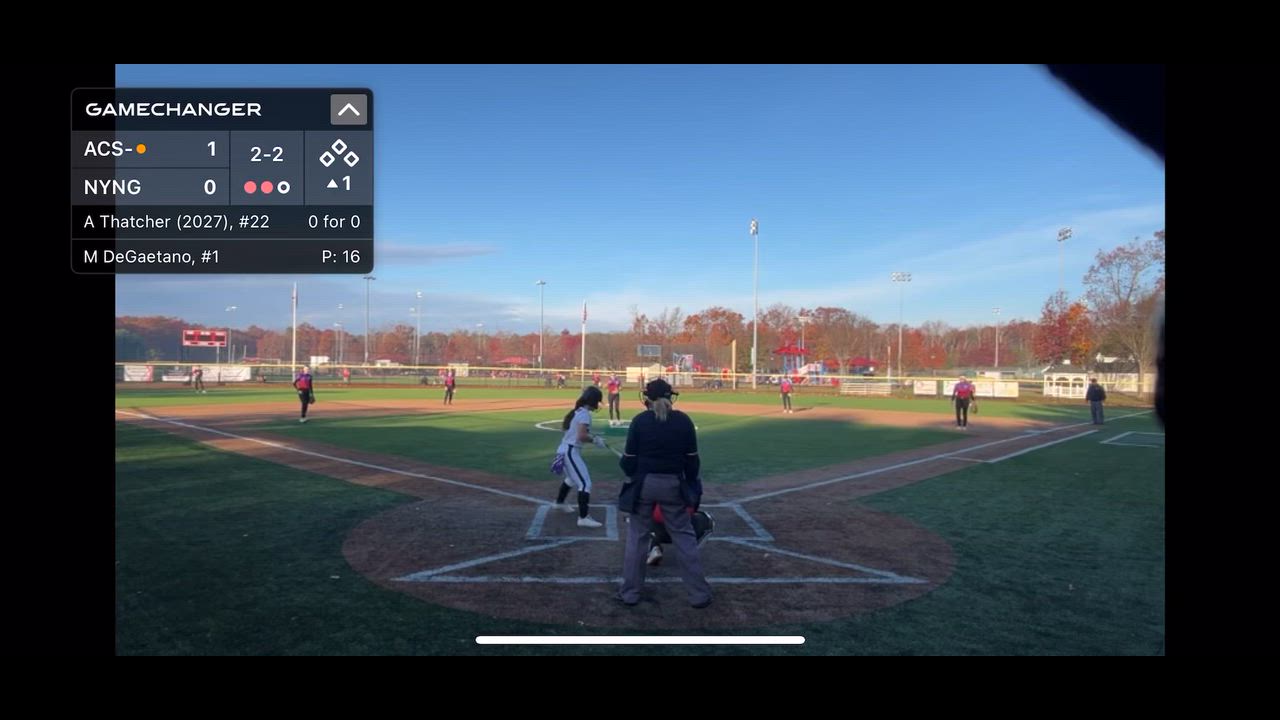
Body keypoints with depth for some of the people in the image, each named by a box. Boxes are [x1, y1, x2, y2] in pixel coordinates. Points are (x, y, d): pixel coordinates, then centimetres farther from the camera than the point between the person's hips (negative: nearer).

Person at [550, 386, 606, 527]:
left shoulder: (577, 411, 10)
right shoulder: (585, 414, -17)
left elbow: (564, 426, 19)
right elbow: (581, 436, -27)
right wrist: (595, 440, -12)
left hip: (565, 449, 10)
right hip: (571, 451, -10)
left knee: (573, 477, 33)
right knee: (585, 484, -13)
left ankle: (560, 501, 53)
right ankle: (583, 517, -19)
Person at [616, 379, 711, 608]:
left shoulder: (639, 420, -7)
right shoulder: (683, 420, -2)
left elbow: (630, 460, -7)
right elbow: (692, 460, 0)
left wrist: (625, 466, 16)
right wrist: (693, 488, 11)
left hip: (644, 484, -1)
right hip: (673, 484, 1)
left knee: (636, 536, 12)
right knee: (684, 538, 9)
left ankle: (630, 592, 20)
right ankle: (699, 594, 12)